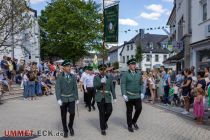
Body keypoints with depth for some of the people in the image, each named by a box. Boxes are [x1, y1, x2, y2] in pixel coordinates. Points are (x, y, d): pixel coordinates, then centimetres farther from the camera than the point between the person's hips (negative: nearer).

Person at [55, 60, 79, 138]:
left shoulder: (73, 76, 2)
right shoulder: (59, 77, -7)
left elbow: (75, 88, 6)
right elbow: (57, 88, -11)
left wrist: (77, 98, 5)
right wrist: (58, 99, -19)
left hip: (71, 98, 2)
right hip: (63, 98, -2)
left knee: (72, 113, -9)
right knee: (63, 116, 7)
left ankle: (70, 126, 20)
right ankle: (65, 131, 25)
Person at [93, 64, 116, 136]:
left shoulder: (109, 78, 7)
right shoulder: (96, 77, 2)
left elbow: (112, 88, 6)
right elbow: (95, 86, -11)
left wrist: (114, 97, 2)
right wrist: (101, 82, -26)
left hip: (107, 97, 2)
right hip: (100, 97, -2)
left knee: (109, 111, -4)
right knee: (102, 113, 1)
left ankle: (105, 122, 30)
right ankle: (103, 129, 18)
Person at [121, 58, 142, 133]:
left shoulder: (138, 73, 7)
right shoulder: (125, 74, -5)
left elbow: (141, 84, 10)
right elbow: (123, 84, -9)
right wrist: (124, 94, -17)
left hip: (137, 95, 4)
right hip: (129, 96, -3)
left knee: (139, 108, -1)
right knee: (129, 111, 7)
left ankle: (134, 121, 26)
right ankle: (129, 125, 24)